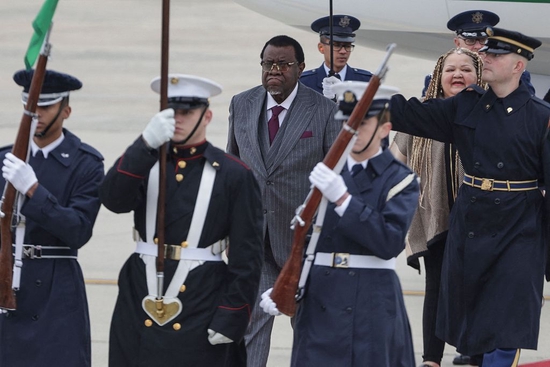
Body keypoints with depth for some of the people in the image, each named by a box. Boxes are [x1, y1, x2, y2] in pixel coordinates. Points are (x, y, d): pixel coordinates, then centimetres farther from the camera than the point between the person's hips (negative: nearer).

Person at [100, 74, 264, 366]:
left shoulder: (233, 174, 0)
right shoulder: (145, 161, 10)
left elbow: (247, 256, -3)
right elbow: (113, 199, -12)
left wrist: (231, 318, -10)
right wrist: (147, 143, -22)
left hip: (202, 309, -3)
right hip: (140, 304, 3)